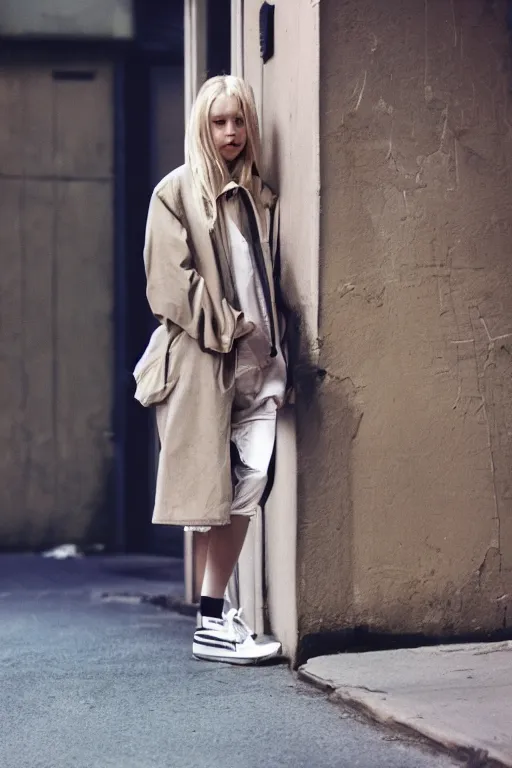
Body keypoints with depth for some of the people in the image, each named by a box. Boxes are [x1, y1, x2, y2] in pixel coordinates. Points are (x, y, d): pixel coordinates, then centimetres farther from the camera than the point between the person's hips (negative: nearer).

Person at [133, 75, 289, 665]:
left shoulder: (260, 198, 18)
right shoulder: (176, 192, 1)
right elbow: (172, 280, -7)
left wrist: (273, 347, 7)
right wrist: (229, 328, -10)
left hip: (254, 360, 5)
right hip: (200, 358, -5)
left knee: (250, 481, -3)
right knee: (216, 489, -6)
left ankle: (215, 614, 6)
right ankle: (212, 626, 1)